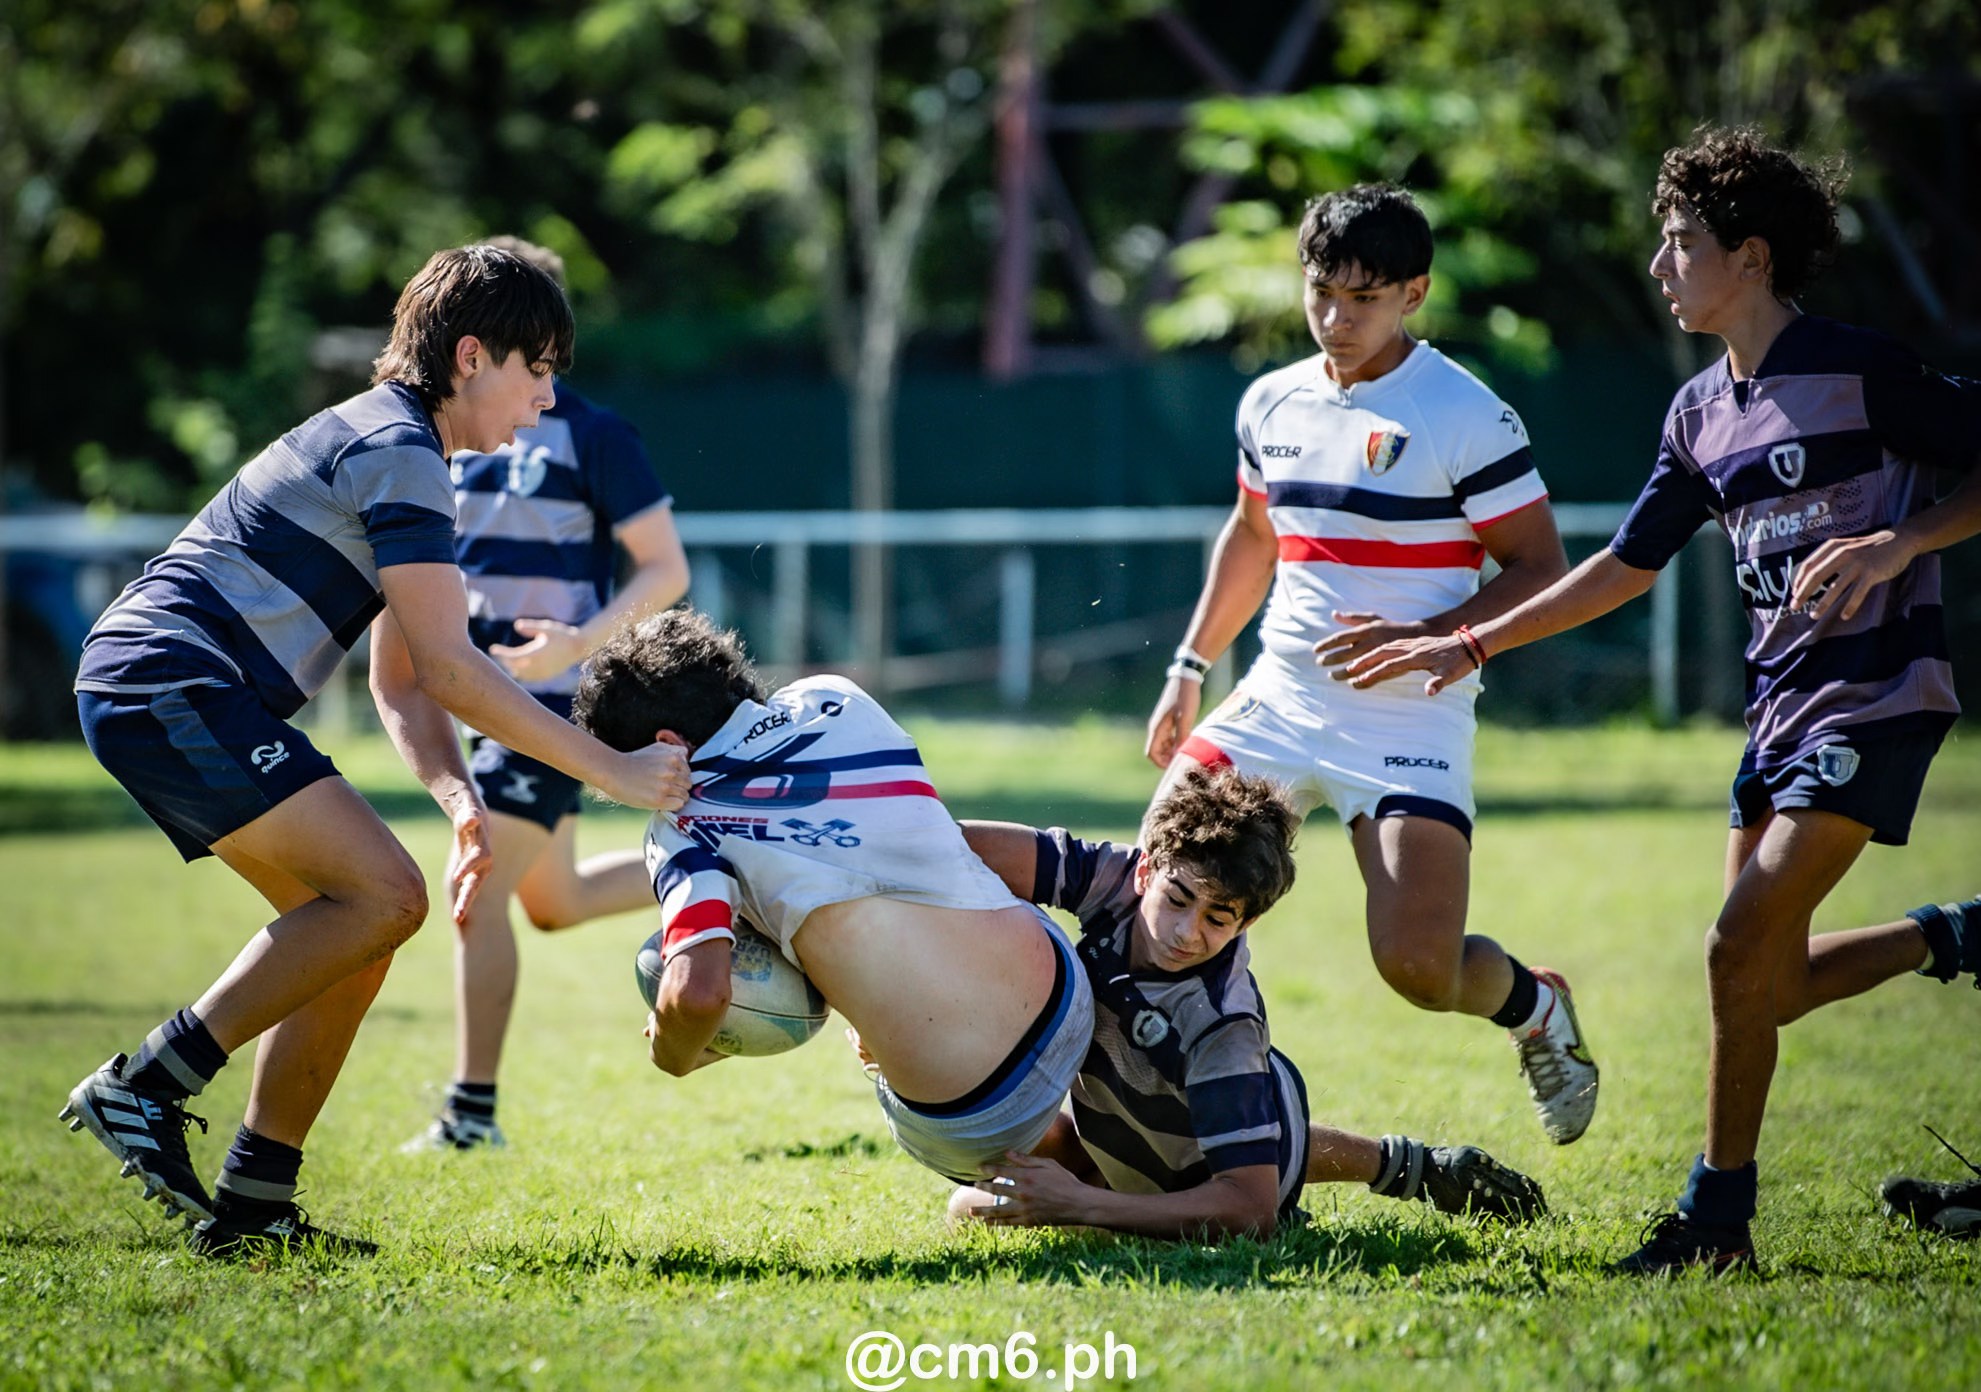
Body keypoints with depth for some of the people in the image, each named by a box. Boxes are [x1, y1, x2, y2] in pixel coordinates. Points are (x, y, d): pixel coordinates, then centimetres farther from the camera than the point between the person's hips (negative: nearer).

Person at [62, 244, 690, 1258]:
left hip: (146, 692, 11)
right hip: (171, 682, -11)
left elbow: (400, 683, 19)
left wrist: (458, 800, 3)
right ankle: (145, 1087, -14)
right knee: (383, 893, -16)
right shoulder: (398, 452, -10)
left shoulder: (389, 449, 23)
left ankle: (252, 1201, 9)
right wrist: (610, 770, -12)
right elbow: (447, 669, -15)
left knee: (350, 921, 9)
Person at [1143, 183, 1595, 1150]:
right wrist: (1190, 667, 23)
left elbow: (1542, 572, -9)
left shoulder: (1467, 418, -10)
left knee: (1420, 966, -17)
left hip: (1409, 722, -6)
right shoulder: (1271, 405, 8)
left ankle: (1537, 1010, 18)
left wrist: (1425, 638, -22)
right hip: (1277, 702, 6)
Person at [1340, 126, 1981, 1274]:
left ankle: (1719, 1214, -5)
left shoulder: (1859, 371, -11)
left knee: (1745, 946, -14)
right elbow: (1627, 566, 17)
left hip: (1878, 695, -8)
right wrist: (1469, 647, 14)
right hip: (1783, 698, 8)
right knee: (1769, 981, 7)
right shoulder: (1703, 414, 11)